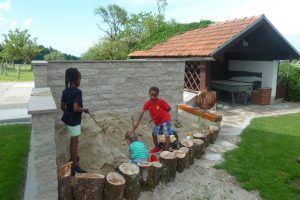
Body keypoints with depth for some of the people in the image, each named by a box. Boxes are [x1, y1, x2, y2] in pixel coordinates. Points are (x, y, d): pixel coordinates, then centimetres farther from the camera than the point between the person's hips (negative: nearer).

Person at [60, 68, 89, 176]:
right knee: (75, 141, 0)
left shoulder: (65, 91, 5)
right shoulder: (77, 92, -21)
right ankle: (74, 166, 8)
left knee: (73, 140, 23)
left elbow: (62, 106, 10)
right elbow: (76, 108, -28)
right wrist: (84, 109, -10)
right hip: (74, 120, -8)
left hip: (67, 119, 8)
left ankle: (72, 159, 40)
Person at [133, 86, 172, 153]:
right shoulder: (147, 103, -9)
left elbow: (169, 108, -7)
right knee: (154, 134, 15)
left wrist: (161, 114, -8)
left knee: (167, 135, -9)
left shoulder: (161, 101, -17)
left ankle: (166, 150, -1)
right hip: (157, 122, 6)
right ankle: (157, 148, 37)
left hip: (165, 120, -5)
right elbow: (142, 113, -15)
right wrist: (137, 124, -21)